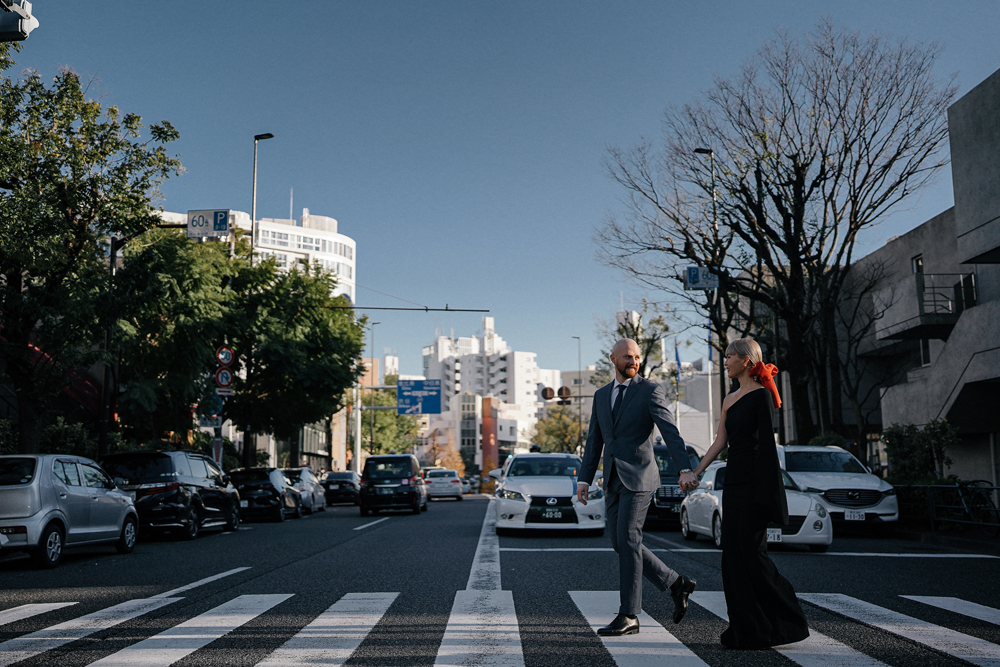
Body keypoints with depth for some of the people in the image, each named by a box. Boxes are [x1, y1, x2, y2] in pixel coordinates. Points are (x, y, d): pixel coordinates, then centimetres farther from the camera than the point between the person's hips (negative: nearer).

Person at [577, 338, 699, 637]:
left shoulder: (650, 391, -4)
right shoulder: (601, 395, 15)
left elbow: (670, 432, -15)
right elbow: (594, 441, 17)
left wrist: (685, 469, -28)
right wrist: (584, 480, 10)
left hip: (638, 477, -7)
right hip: (613, 481, 7)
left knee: (628, 541, -10)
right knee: (621, 544, 7)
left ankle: (629, 615, -2)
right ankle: (676, 583, 22)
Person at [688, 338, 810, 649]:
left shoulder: (761, 395, -8)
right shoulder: (729, 400, 17)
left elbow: (767, 442, -13)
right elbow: (720, 441, 16)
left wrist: (765, 491, -18)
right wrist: (695, 472, 9)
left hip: (754, 481, -9)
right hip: (733, 480, 9)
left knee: (750, 550, -8)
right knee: (732, 553, 6)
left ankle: (785, 622, 5)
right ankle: (748, 628, 12)